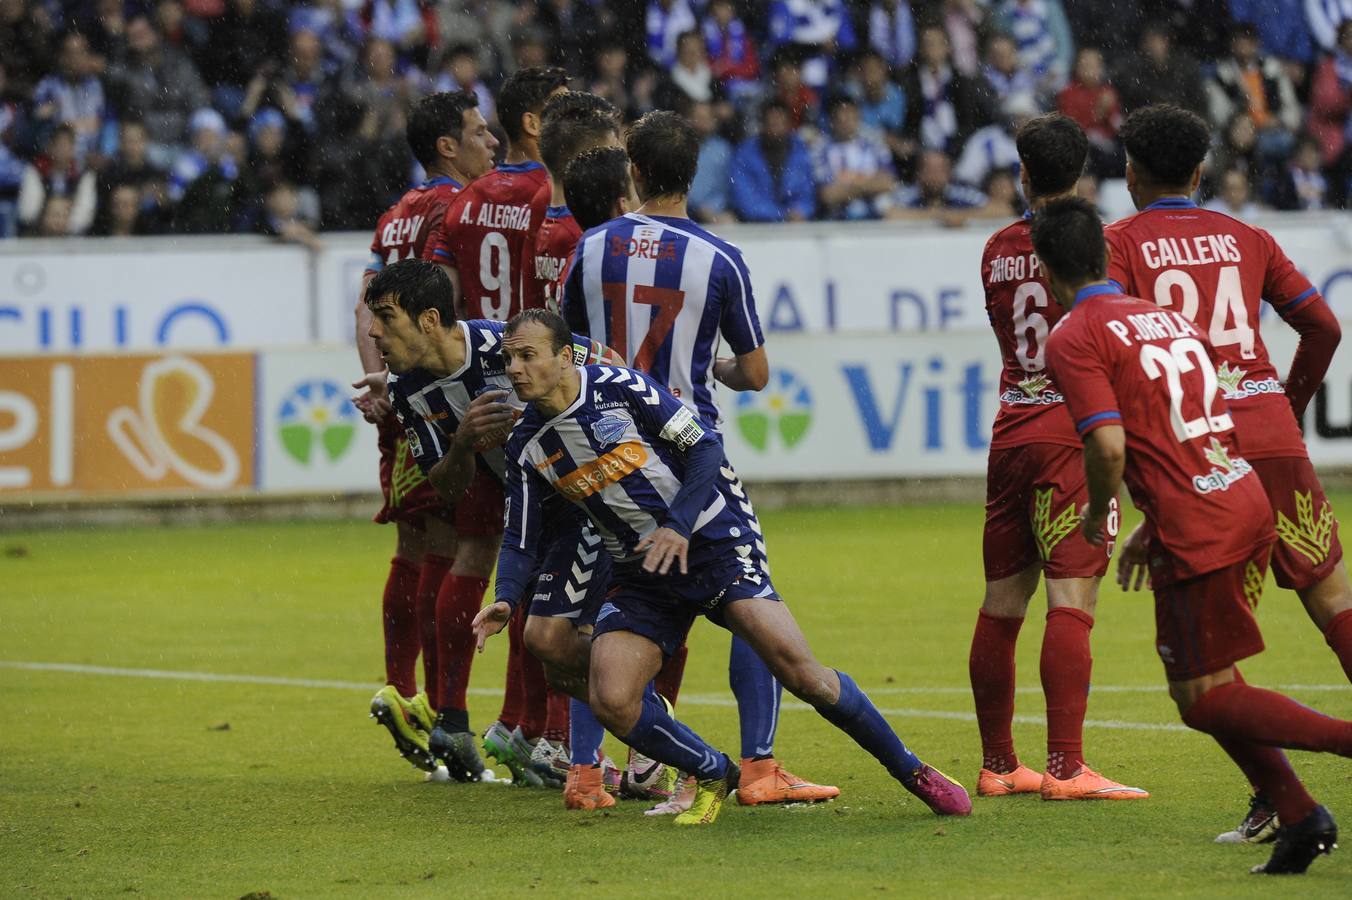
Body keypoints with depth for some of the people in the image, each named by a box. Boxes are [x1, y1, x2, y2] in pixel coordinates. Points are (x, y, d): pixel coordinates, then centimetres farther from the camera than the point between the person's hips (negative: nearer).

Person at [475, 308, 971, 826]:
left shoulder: (619, 387, -11)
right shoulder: (527, 447, 0)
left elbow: (705, 447, -9)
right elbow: (522, 543, 4)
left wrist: (677, 527, -22)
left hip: (713, 542, -4)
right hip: (640, 571, 4)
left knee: (799, 673, -17)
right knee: (610, 700, -17)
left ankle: (910, 770, 0)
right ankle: (714, 776, 9)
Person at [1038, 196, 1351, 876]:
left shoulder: (1072, 341, -7)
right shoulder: (1165, 317, 18)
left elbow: (1109, 445, -18)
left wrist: (1096, 514, 2)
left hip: (1197, 532, -8)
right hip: (1250, 505, 8)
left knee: (1205, 700, 0)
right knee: (1203, 685, 17)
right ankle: (1296, 815, 8)